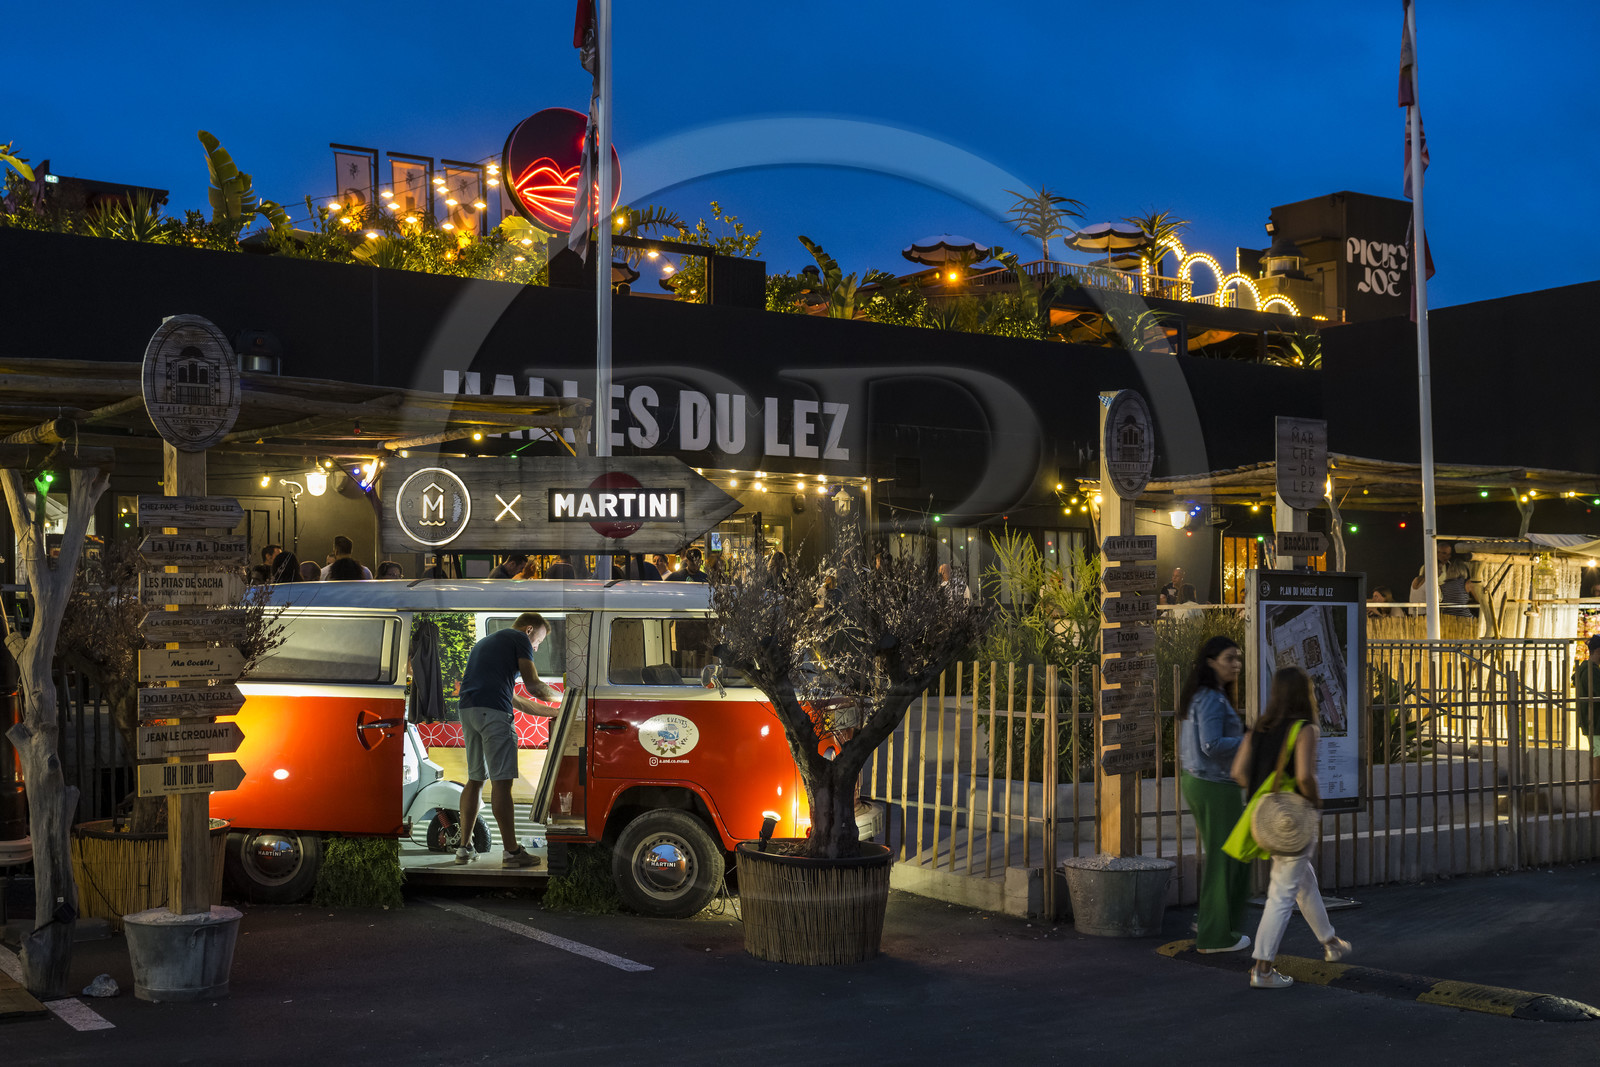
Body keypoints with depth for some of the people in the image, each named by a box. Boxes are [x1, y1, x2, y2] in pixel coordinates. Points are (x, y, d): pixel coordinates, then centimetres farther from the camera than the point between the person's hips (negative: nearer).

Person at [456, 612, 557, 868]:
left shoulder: (484, 642, 32)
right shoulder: (519, 639, 6)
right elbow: (532, 684, -1)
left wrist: (524, 704, 39)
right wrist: (558, 696, 16)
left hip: (467, 710, 8)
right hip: (493, 712, -8)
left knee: (475, 779, 15)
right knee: (501, 781, -8)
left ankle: (464, 847, 14)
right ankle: (512, 851, -8)